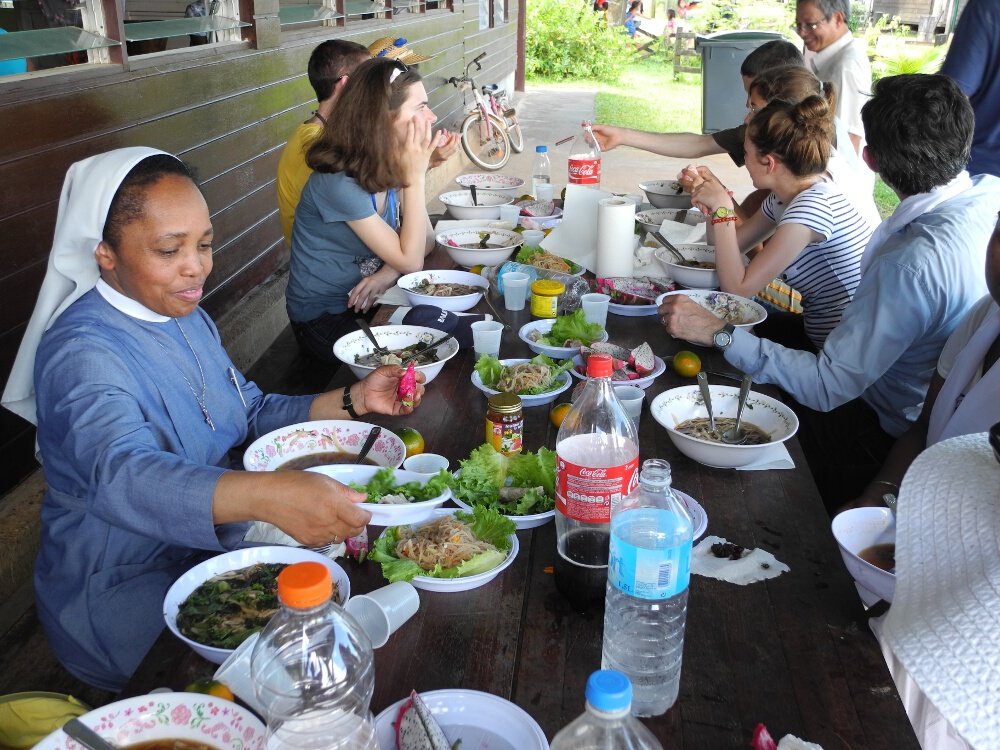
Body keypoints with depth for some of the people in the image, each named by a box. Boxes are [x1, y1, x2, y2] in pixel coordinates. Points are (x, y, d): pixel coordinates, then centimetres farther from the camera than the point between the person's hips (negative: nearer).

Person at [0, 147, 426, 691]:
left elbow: (253, 415, 13)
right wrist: (268, 495, -58)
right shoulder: (80, 353, -23)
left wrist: (353, 400, -3)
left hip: (215, 545, 8)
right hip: (125, 595, -8)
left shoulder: (186, 317, 7)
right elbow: (123, 477, -41)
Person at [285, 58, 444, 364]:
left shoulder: (390, 166, -3)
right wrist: (414, 176, -24)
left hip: (367, 303, 7)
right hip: (323, 319, -7)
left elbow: (424, 241, -1)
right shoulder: (339, 182, -26)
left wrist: (387, 273, -21)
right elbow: (410, 260, -22)